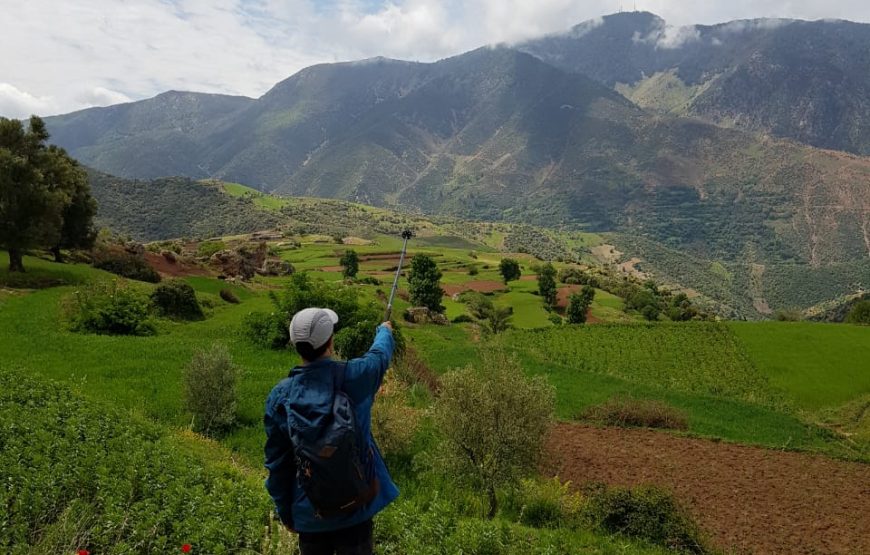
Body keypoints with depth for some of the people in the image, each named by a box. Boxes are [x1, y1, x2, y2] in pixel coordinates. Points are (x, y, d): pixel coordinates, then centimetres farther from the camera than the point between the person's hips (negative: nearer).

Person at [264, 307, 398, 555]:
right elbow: (380, 354, 8)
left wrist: (284, 511, 12)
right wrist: (384, 331, 31)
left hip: (308, 513, 2)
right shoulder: (353, 376, -16)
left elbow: (276, 461, -2)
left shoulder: (280, 396, -11)